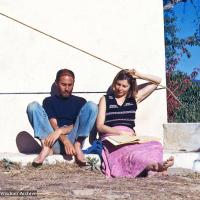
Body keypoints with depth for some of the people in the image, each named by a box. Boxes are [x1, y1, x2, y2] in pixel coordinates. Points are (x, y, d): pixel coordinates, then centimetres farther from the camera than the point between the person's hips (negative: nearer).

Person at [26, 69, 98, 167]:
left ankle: (77, 146, -22)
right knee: (33, 106, -12)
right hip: (54, 143, 0)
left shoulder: (80, 101, 15)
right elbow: (53, 125, -2)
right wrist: (65, 141, -21)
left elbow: (77, 126, 3)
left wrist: (60, 131, -17)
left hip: (74, 140, 0)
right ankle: (46, 147, -25)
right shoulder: (49, 101, 13)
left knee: (91, 106, -12)